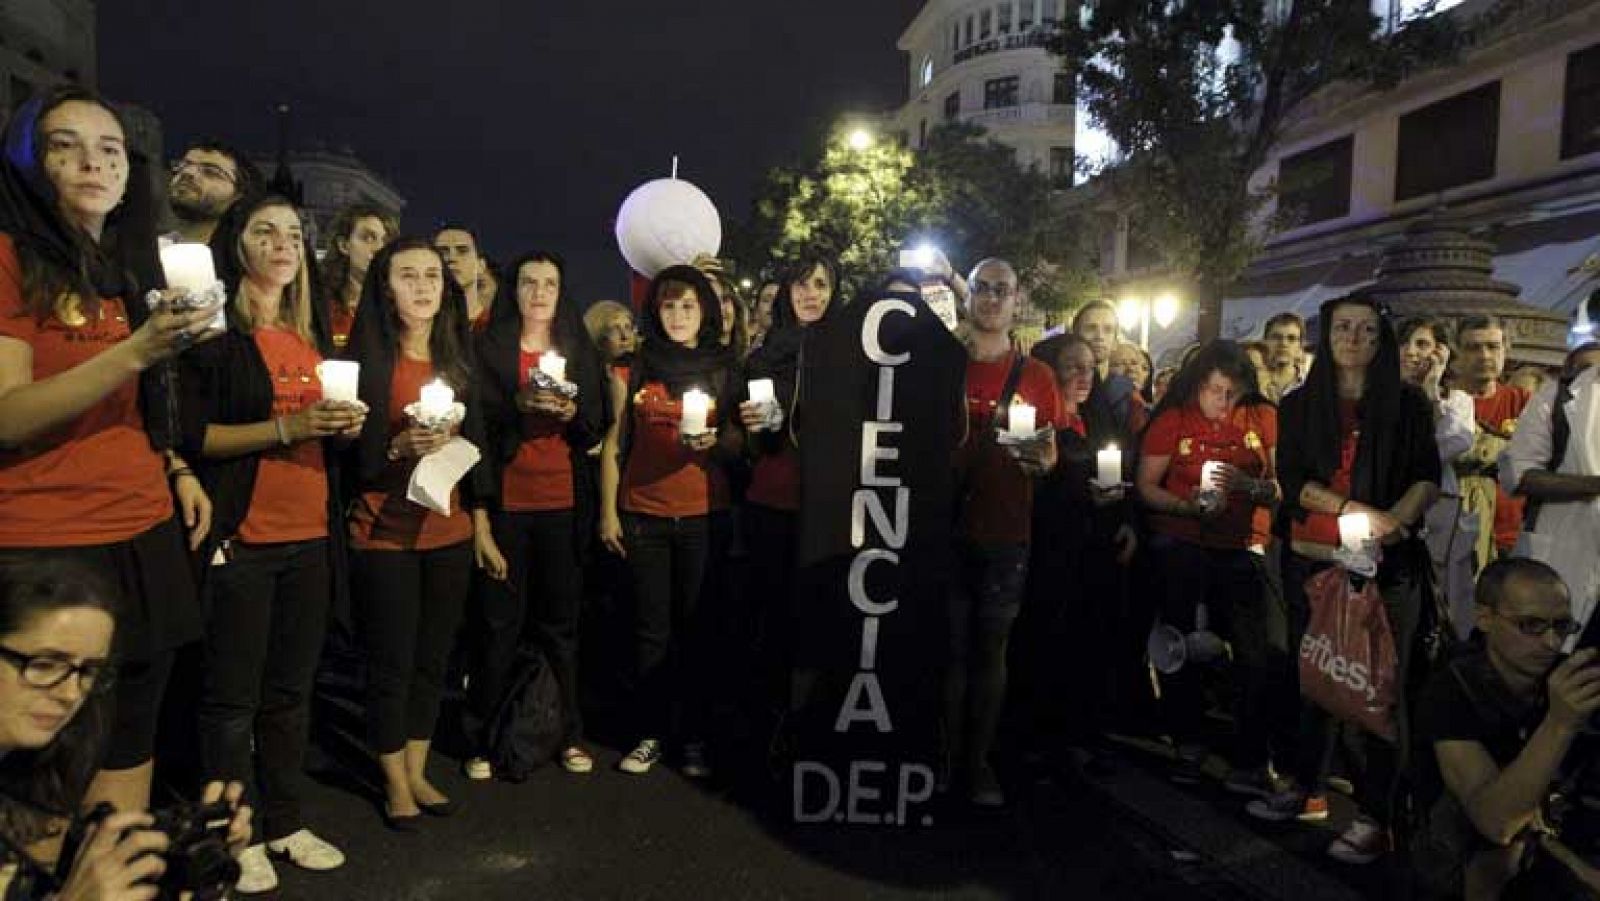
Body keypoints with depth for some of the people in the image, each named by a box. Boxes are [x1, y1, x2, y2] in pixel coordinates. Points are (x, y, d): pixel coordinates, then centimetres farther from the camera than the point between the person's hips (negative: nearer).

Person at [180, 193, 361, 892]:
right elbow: (192, 434, -12)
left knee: (291, 688, 13)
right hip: (240, 537, -6)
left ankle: (287, 823, 24)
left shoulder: (312, 332, 16)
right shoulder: (215, 330, -4)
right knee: (232, 695, 3)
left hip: (309, 537, 6)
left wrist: (346, 424, 2)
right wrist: (287, 426, -20)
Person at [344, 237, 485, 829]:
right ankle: (395, 782, 19)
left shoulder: (457, 359, 8)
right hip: (384, 533, -4)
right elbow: (349, 457, -7)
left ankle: (417, 772, 25)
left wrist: (480, 519, 3)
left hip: (449, 531, 4)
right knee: (391, 663, 2)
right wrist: (400, 446, -22)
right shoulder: (367, 359, -6)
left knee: (433, 658, 10)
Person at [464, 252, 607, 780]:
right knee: (501, 622, 1)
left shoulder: (580, 353, 12)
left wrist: (571, 413, -11)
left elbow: (596, 431, 9)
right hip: (506, 503, -2)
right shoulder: (489, 350, 4)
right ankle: (483, 737, 13)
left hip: (564, 504, 2)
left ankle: (570, 734, 15)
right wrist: (518, 404, -18)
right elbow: (477, 425, -2)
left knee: (561, 621, 6)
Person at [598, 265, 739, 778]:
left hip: (704, 514, 0)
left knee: (696, 627, 3)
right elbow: (615, 443, 7)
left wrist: (713, 442, -14)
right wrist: (608, 510, 2)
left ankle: (694, 737, 14)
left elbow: (738, 443, 8)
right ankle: (650, 734, 15)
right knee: (651, 629, 5)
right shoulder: (635, 368, 7)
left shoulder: (725, 369, 7)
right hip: (643, 514, 0)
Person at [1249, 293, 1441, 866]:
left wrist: (1391, 523, -20)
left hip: (1387, 564, -2)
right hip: (1310, 561, 2)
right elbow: (1291, 479, -2)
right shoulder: (1299, 404, 7)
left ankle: (1374, 815, 7)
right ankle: (1305, 788, 26)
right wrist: (1359, 510, -15)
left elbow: (1429, 479, -2)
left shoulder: (1408, 403, 5)